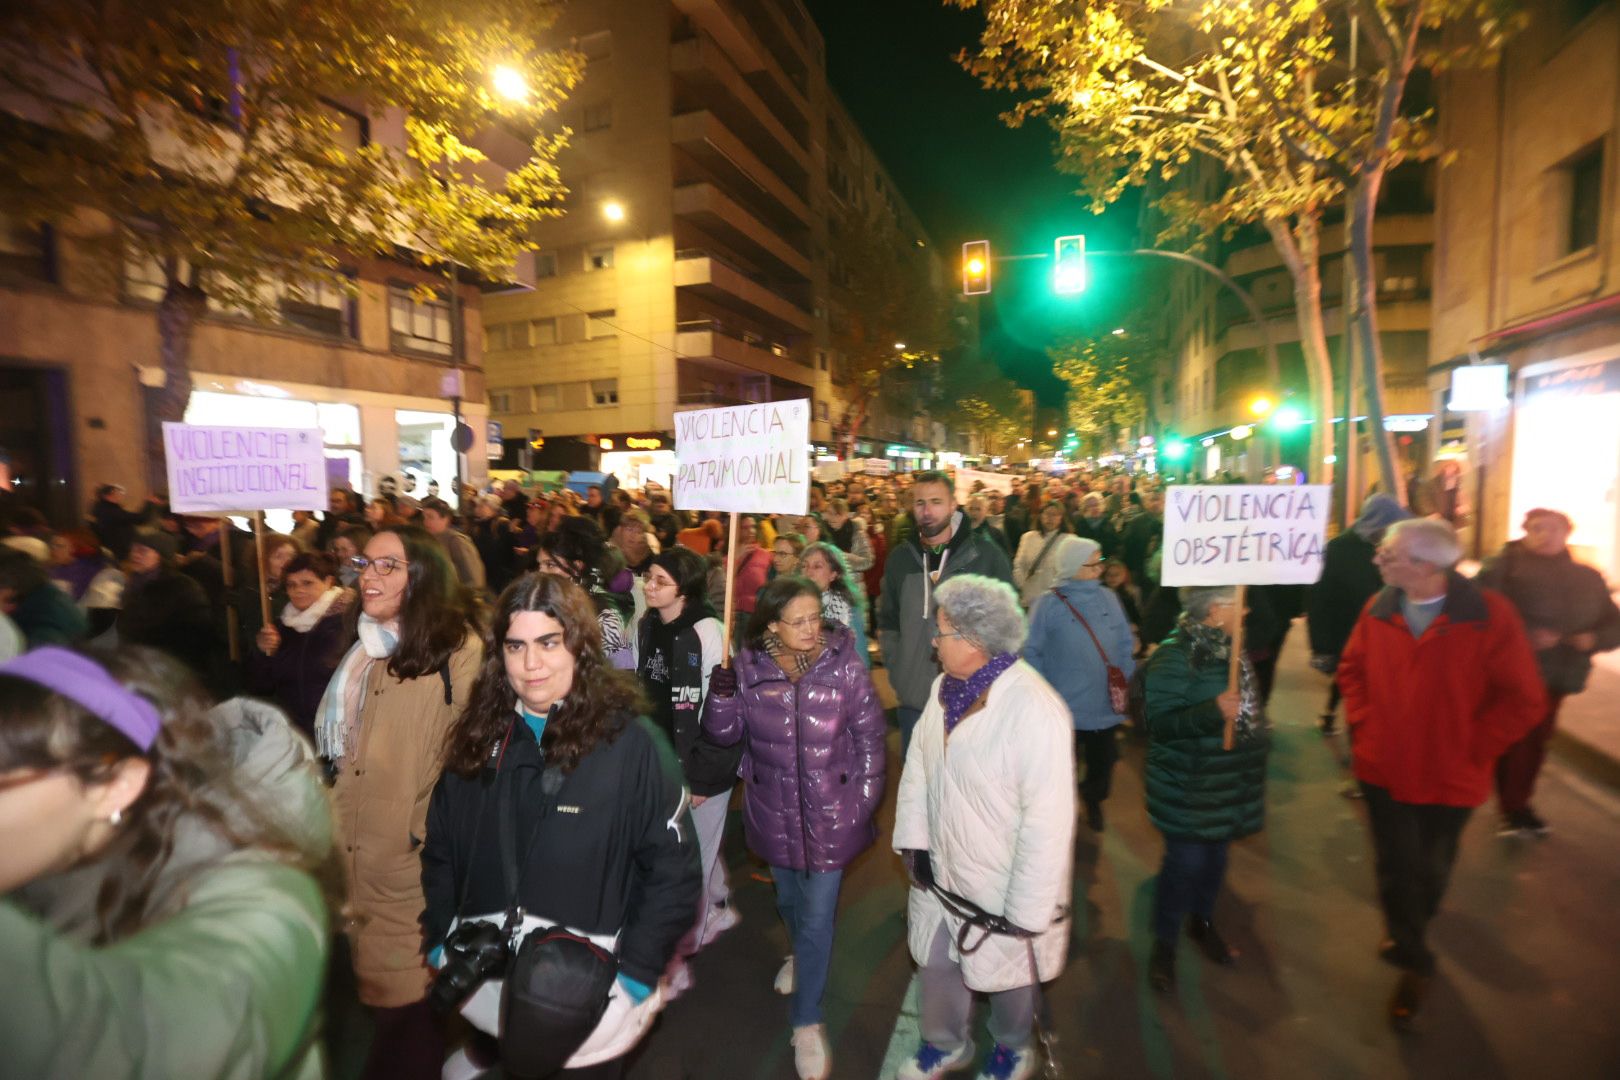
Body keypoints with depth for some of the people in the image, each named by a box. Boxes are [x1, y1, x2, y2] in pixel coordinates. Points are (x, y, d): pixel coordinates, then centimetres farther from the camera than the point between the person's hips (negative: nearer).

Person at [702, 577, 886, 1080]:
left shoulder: (844, 665, -17)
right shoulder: (749, 667, -12)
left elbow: (868, 734, -8)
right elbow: (725, 732, -7)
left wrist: (867, 796, -5)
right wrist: (721, 694, -26)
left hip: (830, 811, -2)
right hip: (773, 811, 3)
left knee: (818, 915, 7)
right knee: (788, 899, 27)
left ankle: (807, 1022, 32)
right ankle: (802, 953, 60)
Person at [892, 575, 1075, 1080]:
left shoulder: (1035, 710, -30)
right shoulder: (945, 687, -7)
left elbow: (1048, 819, -25)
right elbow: (917, 763, 3)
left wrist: (1027, 909, -18)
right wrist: (913, 839, 0)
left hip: (1001, 883, -5)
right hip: (940, 868, 6)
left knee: (1008, 971, 22)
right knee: (936, 961, 24)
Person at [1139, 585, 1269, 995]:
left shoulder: (1228, 648, 3)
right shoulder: (1173, 658, -24)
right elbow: (1158, 723, -26)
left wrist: (1256, 737, 23)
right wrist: (1212, 713, -35)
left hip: (1228, 783, 8)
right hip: (1189, 787, -8)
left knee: (1216, 853, 21)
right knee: (1185, 862, 1)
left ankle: (1202, 921, 44)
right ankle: (1164, 944, 21)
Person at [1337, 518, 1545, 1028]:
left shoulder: (1490, 614, -18)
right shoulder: (1379, 610, -9)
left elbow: (1524, 701, -12)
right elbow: (1352, 669, 7)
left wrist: (1470, 748, -12)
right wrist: (1362, 723, -2)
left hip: (1448, 776, -1)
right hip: (1382, 768, 1)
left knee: (1429, 871, 22)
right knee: (1396, 867, 12)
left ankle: (1405, 936, 50)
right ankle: (1414, 961, 35)